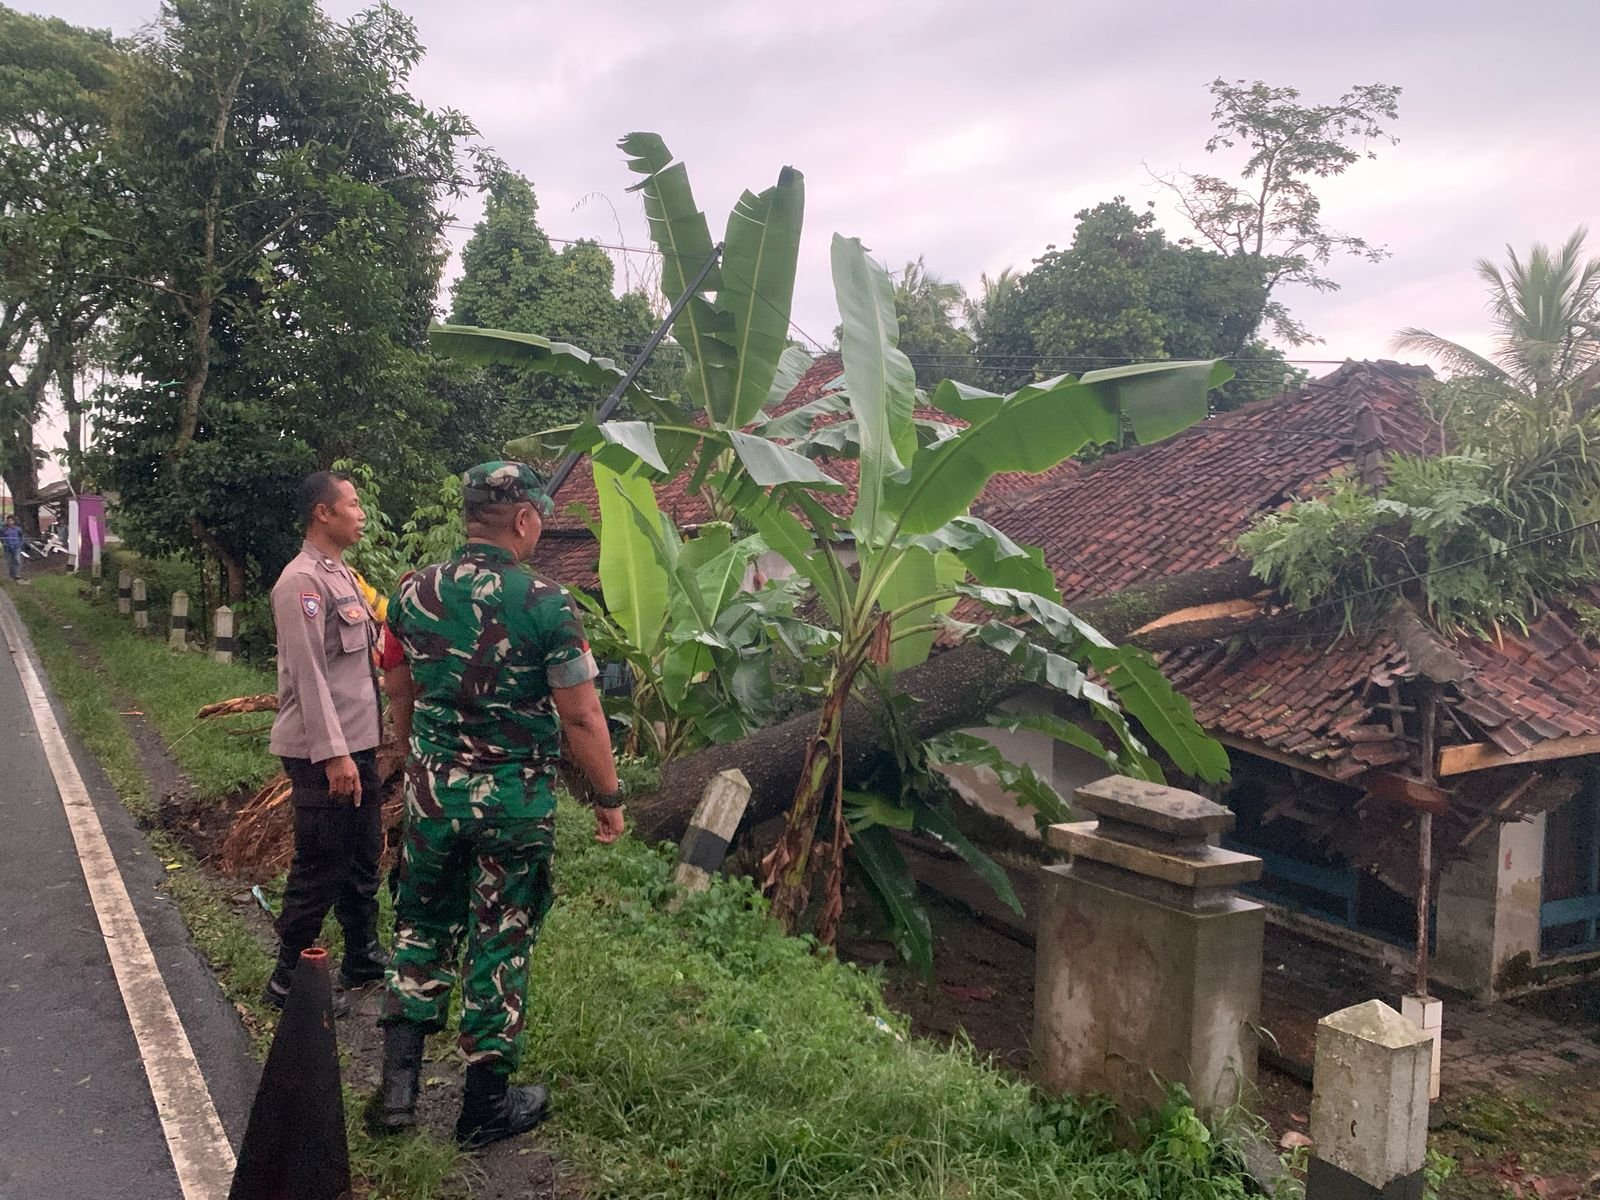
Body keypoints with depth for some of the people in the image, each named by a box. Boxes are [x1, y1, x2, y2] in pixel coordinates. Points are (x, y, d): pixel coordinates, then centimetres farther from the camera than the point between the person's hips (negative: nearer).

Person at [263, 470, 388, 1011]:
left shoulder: (342, 574, 15)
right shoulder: (302, 581, -16)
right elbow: (309, 675, -21)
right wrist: (333, 754, -23)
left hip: (358, 743, 10)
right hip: (324, 753, -10)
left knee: (363, 857, 19)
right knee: (321, 868, 0)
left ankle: (363, 956, 34)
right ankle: (288, 980, 14)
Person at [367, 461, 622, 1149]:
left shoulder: (414, 591, -2)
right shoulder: (546, 605, -17)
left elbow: (397, 691, 11)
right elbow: (581, 716, -15)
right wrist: (609, 797, -2)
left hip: (431, 790, 4)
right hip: (515, 802, -4)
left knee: (422, 927, 21)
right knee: (500, 944, 9)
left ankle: (398, 1085, 19)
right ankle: (485, 1107, 23)